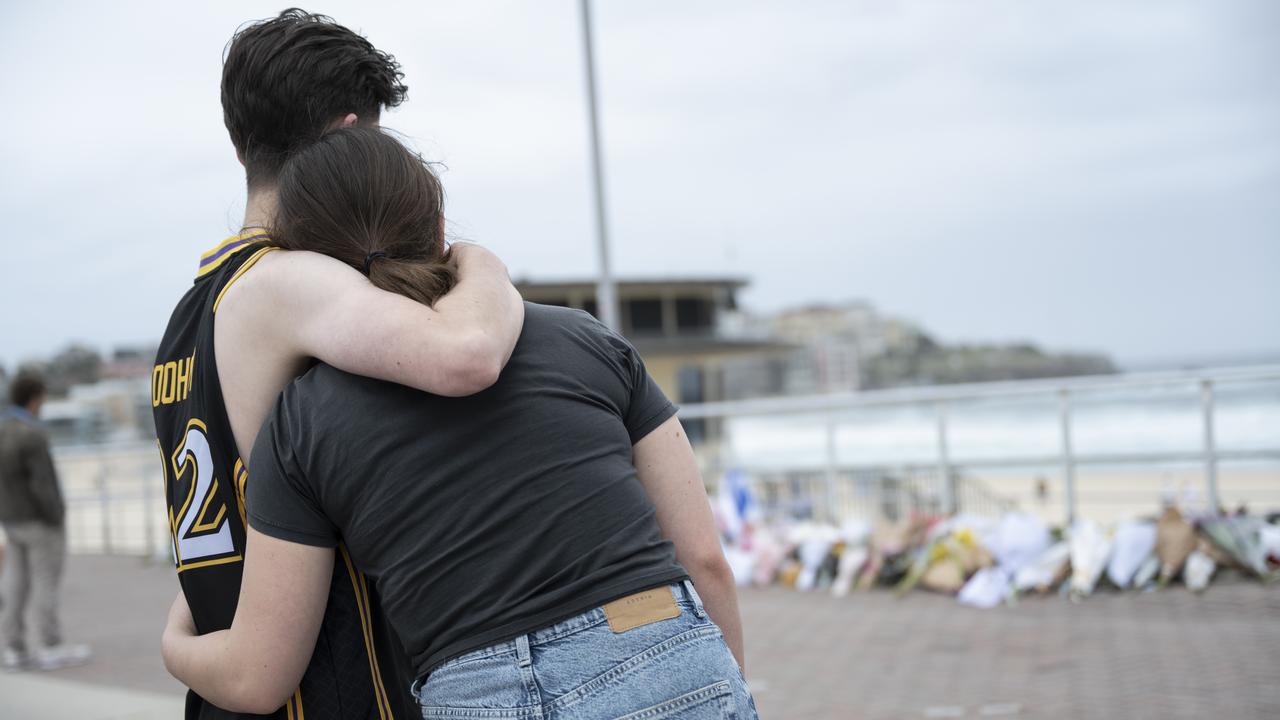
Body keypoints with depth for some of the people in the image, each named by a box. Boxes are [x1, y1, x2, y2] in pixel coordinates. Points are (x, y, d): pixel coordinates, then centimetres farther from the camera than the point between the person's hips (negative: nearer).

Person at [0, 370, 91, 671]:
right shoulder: (33, 437, -23)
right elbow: (42, 486, -24)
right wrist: (57, 521, -14)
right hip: (39, 522, -8)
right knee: (46, 583, 0)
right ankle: (52, 649, 7)